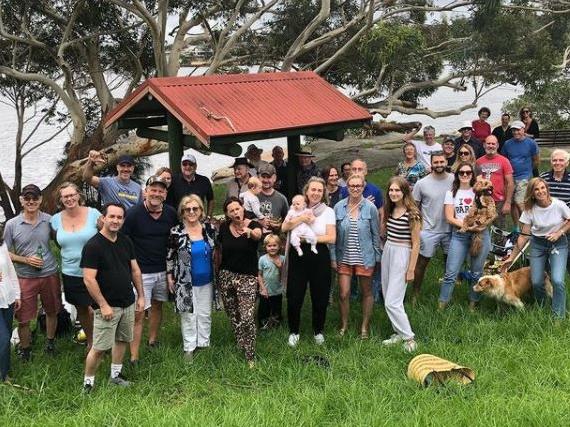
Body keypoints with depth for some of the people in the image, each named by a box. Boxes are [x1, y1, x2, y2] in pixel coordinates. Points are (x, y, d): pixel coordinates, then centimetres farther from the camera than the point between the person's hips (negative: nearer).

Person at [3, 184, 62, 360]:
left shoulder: (49, 220, -3)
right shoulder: (11, 225, -7)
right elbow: (7, 254, -1)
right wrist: (27, 260, -16)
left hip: (50, 274, 2)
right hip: (25, 278, -2)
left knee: (52, 311, 18)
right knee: (23, 319, 3)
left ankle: (50, 342, 40)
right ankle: (24, 351, 24)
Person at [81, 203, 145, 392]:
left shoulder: (126, 241, 6)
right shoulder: (93, 246, -15)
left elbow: (135, 270, 14)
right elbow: (89, 279, -18)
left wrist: (141, 296, 11)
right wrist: (103, 305, -18)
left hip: (128, 303, 7)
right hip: (107, 306, -7)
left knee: (122, 340, 16)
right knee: (99, 347, -4)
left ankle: (116, 375, 32)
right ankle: (88, 382, 10)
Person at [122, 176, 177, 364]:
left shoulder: (171, 213, 0)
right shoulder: (133, 213, -12)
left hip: (163, 270, 5)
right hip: (141, 272, -5)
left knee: (157, 306, 19)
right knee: (138, 314, -6)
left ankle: (153, 340, 38)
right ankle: (134, 357, -1)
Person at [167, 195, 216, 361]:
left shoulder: (209, 228, -3)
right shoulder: (176, 232, -12)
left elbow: (215, 251, 8)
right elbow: (170, 256, -4)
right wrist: (170, 278, -4)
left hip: (206, 281, 3)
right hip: (185, 283, -3)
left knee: (205, 314, 13)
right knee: (188, 315, 7)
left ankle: (203, 344, 28)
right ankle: (189, 347, 19)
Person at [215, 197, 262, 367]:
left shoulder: (253, 224, -11)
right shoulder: (224, 227, 0)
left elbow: (258, 235, -35)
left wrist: (250, 232, -57)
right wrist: (217, 271, 15)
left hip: (247, 278, -4)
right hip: (226, 276, 4)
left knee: (247, 318, -11)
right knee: (233, 316, 13)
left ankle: (250, 356, 2)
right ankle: (241, 345, 33)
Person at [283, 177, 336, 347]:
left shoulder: (328, 211, 2)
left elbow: (331, 238, -7)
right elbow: (284, 227, -9)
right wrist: (302, 218, -18)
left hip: (320, 257, -1)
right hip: (298, 256, 1)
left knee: (320, 296, 7)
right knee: (294, 296, 2)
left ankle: (318, 331, 28)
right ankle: (294, 332, 21)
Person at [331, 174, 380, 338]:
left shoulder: (370, 208, -7)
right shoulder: (339, 207, -4)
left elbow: (376, 234, 0)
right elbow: (333, 234, 1)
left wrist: (376, 257, 0)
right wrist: (333, 257, 0)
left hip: (364, 257, -1)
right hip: (344, 258, 1)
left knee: (366, 292, 12)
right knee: (343, 294, 3)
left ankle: (365, 326, 27)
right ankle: (344, 325, 24)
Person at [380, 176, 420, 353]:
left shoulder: (412, 214, -15)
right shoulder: (389, 210, 7)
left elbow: (415, 244, -13)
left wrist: (411, 270, -13)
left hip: (402, 255, -8)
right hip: (387, 251, 8)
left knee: (392, 302, -9)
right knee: (388, 298, 12)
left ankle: (408, 337, 4)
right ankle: (399, 333, 24)